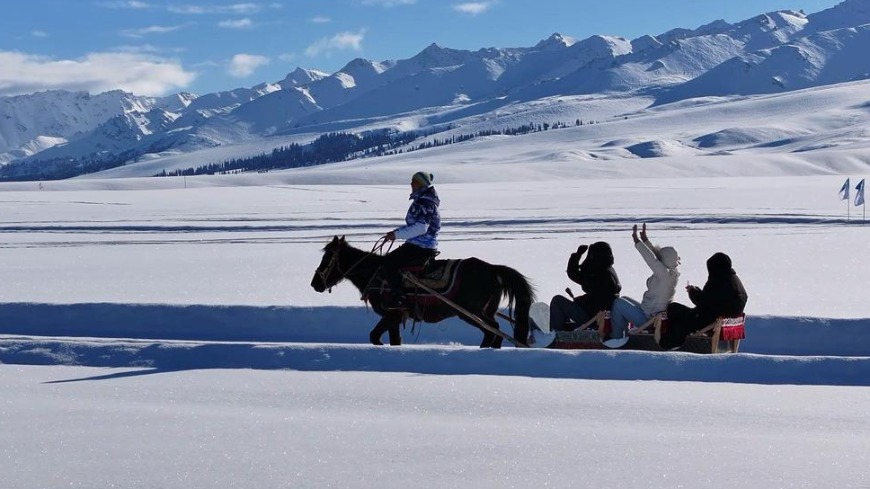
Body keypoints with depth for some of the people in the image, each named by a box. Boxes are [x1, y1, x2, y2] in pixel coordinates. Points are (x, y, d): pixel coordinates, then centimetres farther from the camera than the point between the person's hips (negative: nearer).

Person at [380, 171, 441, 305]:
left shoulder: (425, 203, -18)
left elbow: (421, 228, -26)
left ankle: (399, 298, -17)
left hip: (421, 248, -11)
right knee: (391, 260, 20)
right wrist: (397, 231, 9)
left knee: (387, 263, -14)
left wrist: (397, 235, -21)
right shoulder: (421, 200, 15)